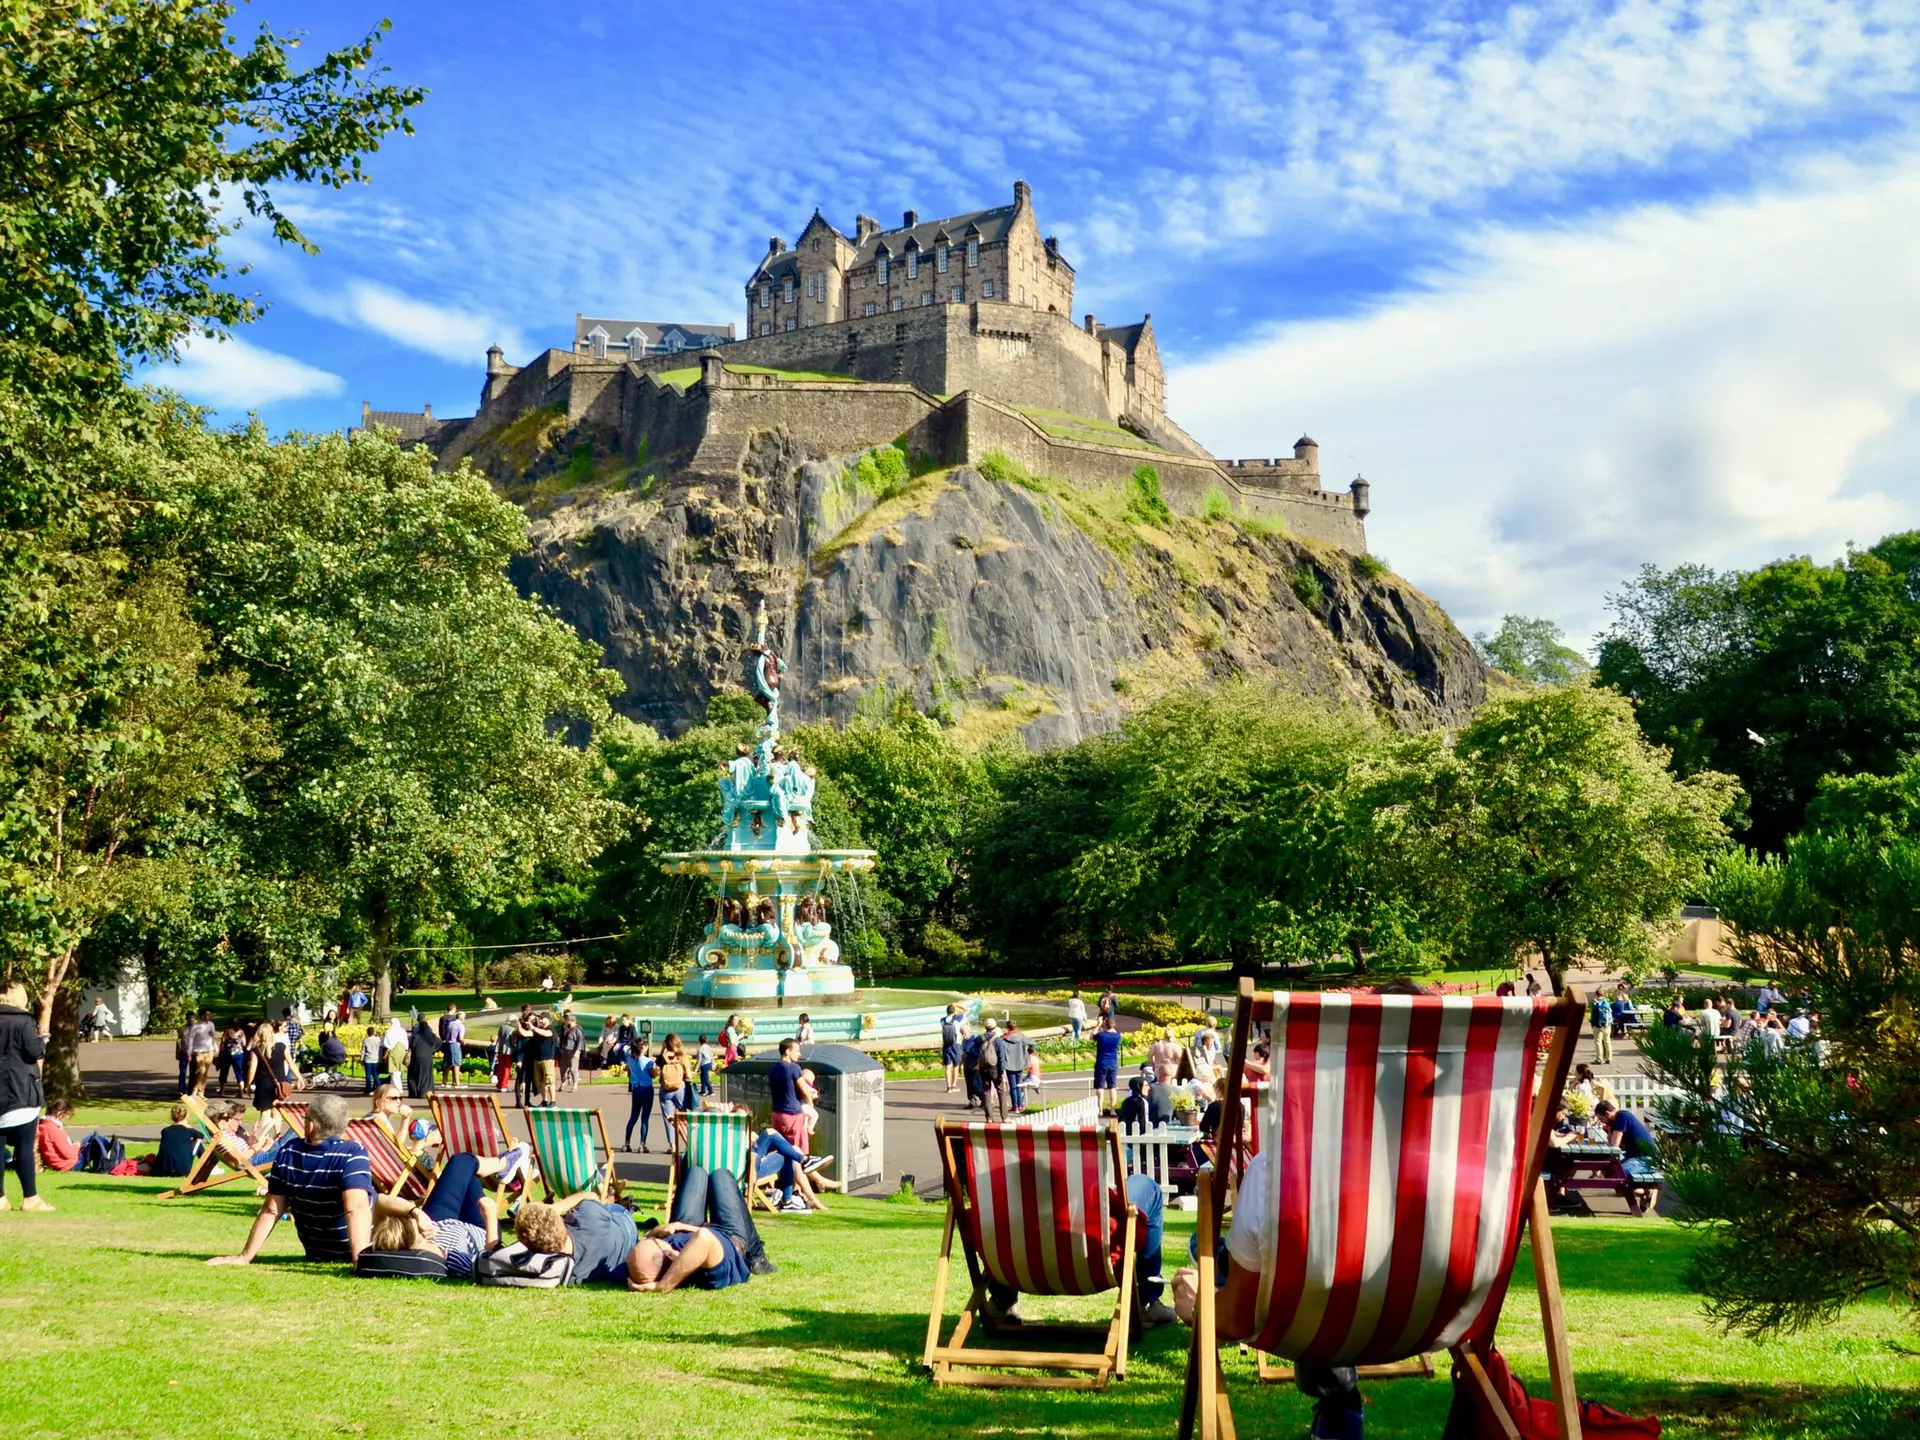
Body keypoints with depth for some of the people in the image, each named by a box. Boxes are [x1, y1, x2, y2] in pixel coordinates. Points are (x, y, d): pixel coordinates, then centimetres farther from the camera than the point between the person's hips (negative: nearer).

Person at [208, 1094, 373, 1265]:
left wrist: (245, 1257, 1)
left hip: (316, 1254, 6)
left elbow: (271, 1211, -7)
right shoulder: (352, 1155, -27)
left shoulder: (288, 1152, -12)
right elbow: (357, 1209, -39)